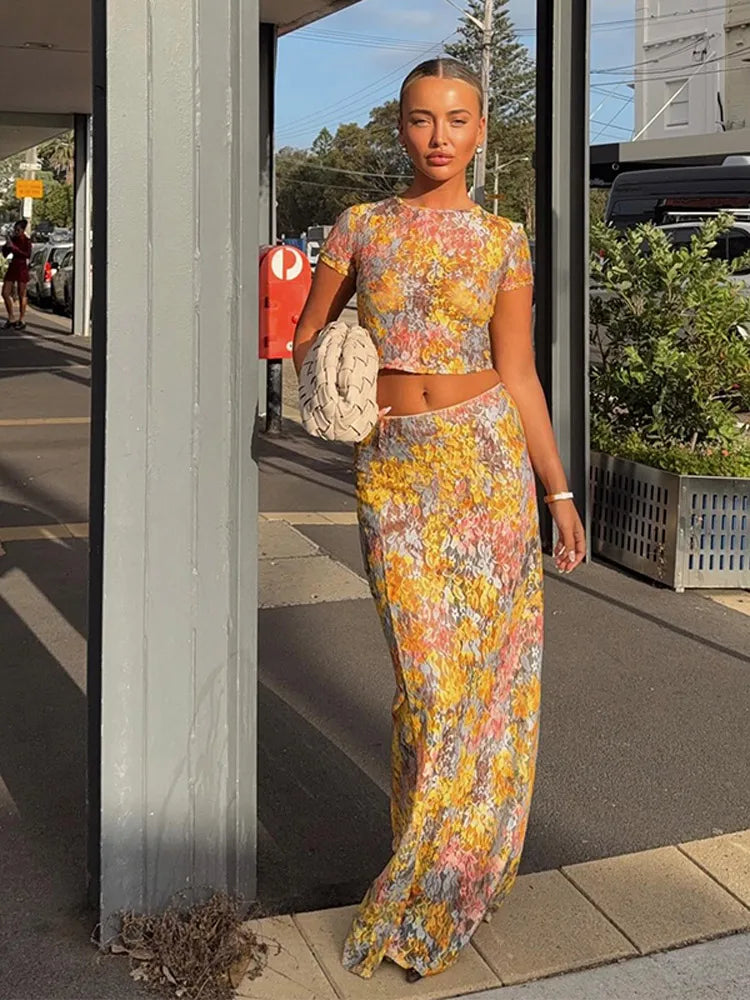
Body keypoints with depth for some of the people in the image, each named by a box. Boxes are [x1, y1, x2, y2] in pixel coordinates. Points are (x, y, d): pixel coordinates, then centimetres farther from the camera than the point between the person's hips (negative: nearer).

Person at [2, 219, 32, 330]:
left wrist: (14, 247, -25)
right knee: (5, 293, 2)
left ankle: (22, 321, 10)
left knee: (21, 295, 1)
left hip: (22, 268, -6)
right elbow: (5, 253, 10)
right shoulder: (12, 238, 6)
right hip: (12, 267, 6)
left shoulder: (26, 241, -9)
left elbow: (28, 255, -23)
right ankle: (10, 319, 14)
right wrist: (7, 245, -9)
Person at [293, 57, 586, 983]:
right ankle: (423, 872, 17)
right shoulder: (359, 227, 6)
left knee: (492, 668, 3)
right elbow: (306, 336, 16)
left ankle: (456, 871, 24)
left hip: (485, 457, 1)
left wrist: (560, 492, 3)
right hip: (391, 469, 0)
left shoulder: (502, 241, 5)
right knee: (431, 680, -4)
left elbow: (520, 376, 5)